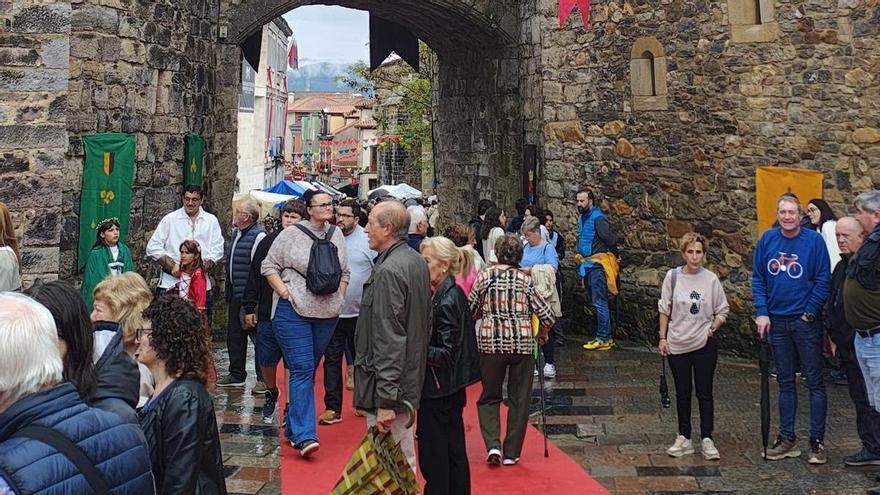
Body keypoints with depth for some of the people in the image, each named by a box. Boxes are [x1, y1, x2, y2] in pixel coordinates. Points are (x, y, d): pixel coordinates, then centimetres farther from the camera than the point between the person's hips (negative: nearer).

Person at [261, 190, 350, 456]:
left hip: (327, 314, 5)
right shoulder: (291, 234, -5)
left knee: (309, 370, 12)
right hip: (295, 312, -5)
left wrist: (339, 297, 10)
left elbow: (344, 272, 20)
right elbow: (269, 266, 0)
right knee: (302, 371, -10)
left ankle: (292, 429, 25)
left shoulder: (336, 235, 10)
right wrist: (285, 293, -9)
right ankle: (304, 435, -10)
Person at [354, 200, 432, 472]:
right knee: (404, 462, 19)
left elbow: (389, 340, -23)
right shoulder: (416, 261, 10)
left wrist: (385, 400, -23)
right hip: (410, 377, 10)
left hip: (389, 387, -10)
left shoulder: (389, 271, -19)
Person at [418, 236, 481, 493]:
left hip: (438, 390, -9)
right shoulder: (454, 294, 8)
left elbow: (446, 354, -21)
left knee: (433, 456, 1)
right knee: (454, 450, 18)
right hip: (452, 388, 9)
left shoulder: (445, 302, -20)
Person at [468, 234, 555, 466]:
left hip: (490, 341, 0)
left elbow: (469, 311, 6)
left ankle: (492, 445, -2)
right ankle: (511, 453, 14)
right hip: (522, 342, 0)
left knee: (489, 397, 15)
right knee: (519, 399, 11)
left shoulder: (484, 276, 0)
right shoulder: (525, 279, -1)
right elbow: (547, 315, -3)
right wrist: (542, 334, 17)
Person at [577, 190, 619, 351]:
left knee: (599, 302, -9)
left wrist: (611, 257, -2)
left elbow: (611, 241, -17)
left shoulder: (598, 218, -15)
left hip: (597, 265, -10)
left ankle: (603, 339, -5)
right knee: (594, 302, 14)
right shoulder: (582, 218, 14)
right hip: (587, 265, 10)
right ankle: (606, 336, 22)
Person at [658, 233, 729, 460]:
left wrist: (713, 327, -12)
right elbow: (664, 309, 4)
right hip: (677, 345, 1)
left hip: (704, 345, -1)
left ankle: (707, 440, 13)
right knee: (683, 393, 12)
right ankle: (684, 438, 22)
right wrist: (662, 338, 2)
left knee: (704, 393, 4)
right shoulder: (673, 277, -3)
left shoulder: (711, 279, -5)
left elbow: (722, 310, 5)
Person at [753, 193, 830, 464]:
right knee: (785, 381, 13)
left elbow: (823, 280, -7)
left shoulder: (814, 240, -9)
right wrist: (762, 312, -3)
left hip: (806, 321, -3)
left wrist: (810, 313, -11)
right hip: (776, 321, 4)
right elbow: (758, 278, 4)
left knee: (814, 381, 2)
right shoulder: (767, 239, 0)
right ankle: (787, 438, 22)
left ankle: (817, 442, 10)